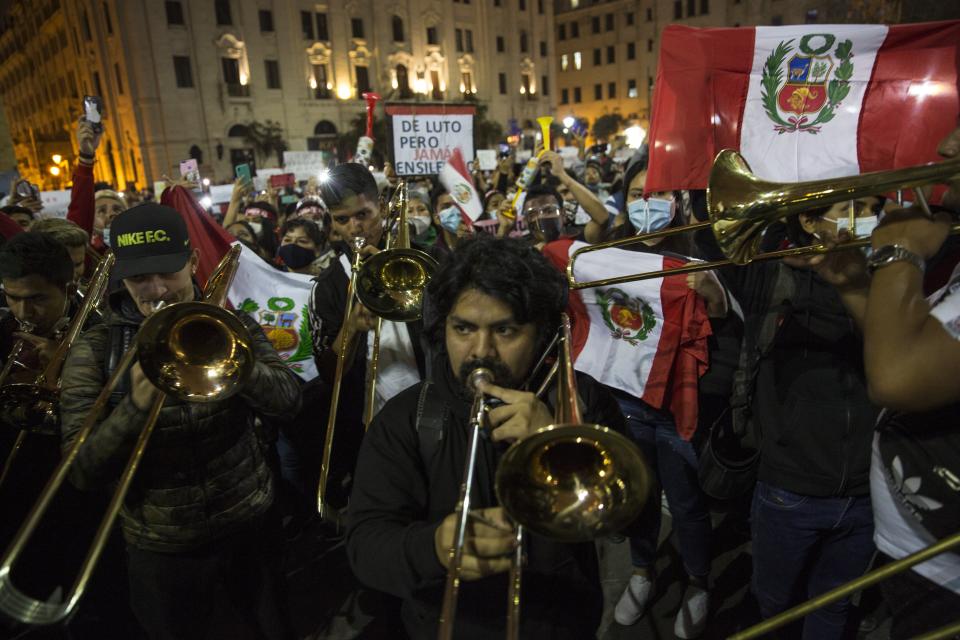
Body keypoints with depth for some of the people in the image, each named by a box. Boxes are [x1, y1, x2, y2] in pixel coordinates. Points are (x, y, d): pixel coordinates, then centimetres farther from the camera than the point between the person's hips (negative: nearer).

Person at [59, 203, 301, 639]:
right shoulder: (94, 352, -10)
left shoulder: (233, 326, -6)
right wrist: (136, 405, -33)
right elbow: (82, 473, -15)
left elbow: (288, 400, -16)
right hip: (161, 549, -1)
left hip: (250, 527, 1)